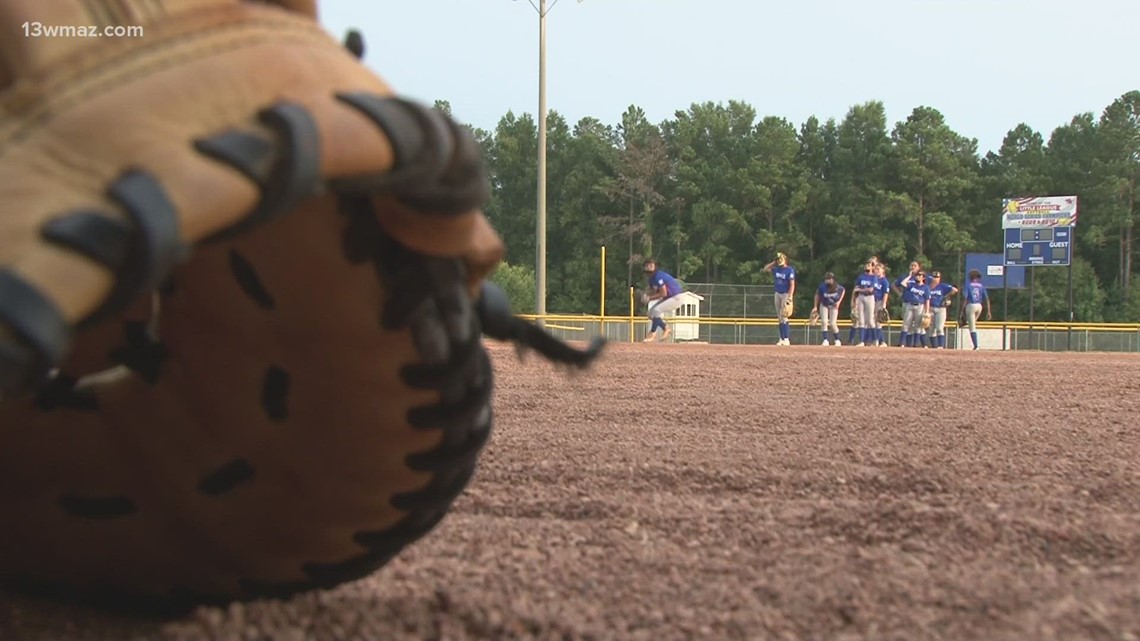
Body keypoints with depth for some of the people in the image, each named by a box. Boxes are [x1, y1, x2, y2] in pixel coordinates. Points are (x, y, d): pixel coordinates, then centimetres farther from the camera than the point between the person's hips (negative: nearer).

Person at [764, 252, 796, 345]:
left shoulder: (789, 270, -11)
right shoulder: (776, 269, 9)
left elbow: (792, 284, -16)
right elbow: (765, 268, 19)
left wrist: (790, 296, -25)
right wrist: (774, 262, 7)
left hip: (786, 294, -7)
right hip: (778, 294, 7)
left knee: (784, 317, -13)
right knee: (779, 318, 7)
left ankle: (787, 339, -12)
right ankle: (781, 339, 12)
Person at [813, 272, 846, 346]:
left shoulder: (837, 287, -24)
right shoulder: (822, 287, -25)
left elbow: (843, 290, -1)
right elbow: (817, 295, -7)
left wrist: (839, 301, -7)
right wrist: (816, 306, -4)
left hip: (833, 306, -1)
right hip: (824, 306, 1)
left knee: (832, 324, -4)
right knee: (824, 322, -14)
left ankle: (837, 340, 16)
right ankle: (825, 340, -6)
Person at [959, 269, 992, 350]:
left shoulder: (968, 285, -2)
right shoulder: (981, 286, 9)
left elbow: (965, 299, -9)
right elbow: (987, 299, 3)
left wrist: (961, 311, -7)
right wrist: (988, 312, 5)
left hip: (970, 306, -4)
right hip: (979, 306, 4)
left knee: (972, 328, -2)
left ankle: (976, 345, -6)